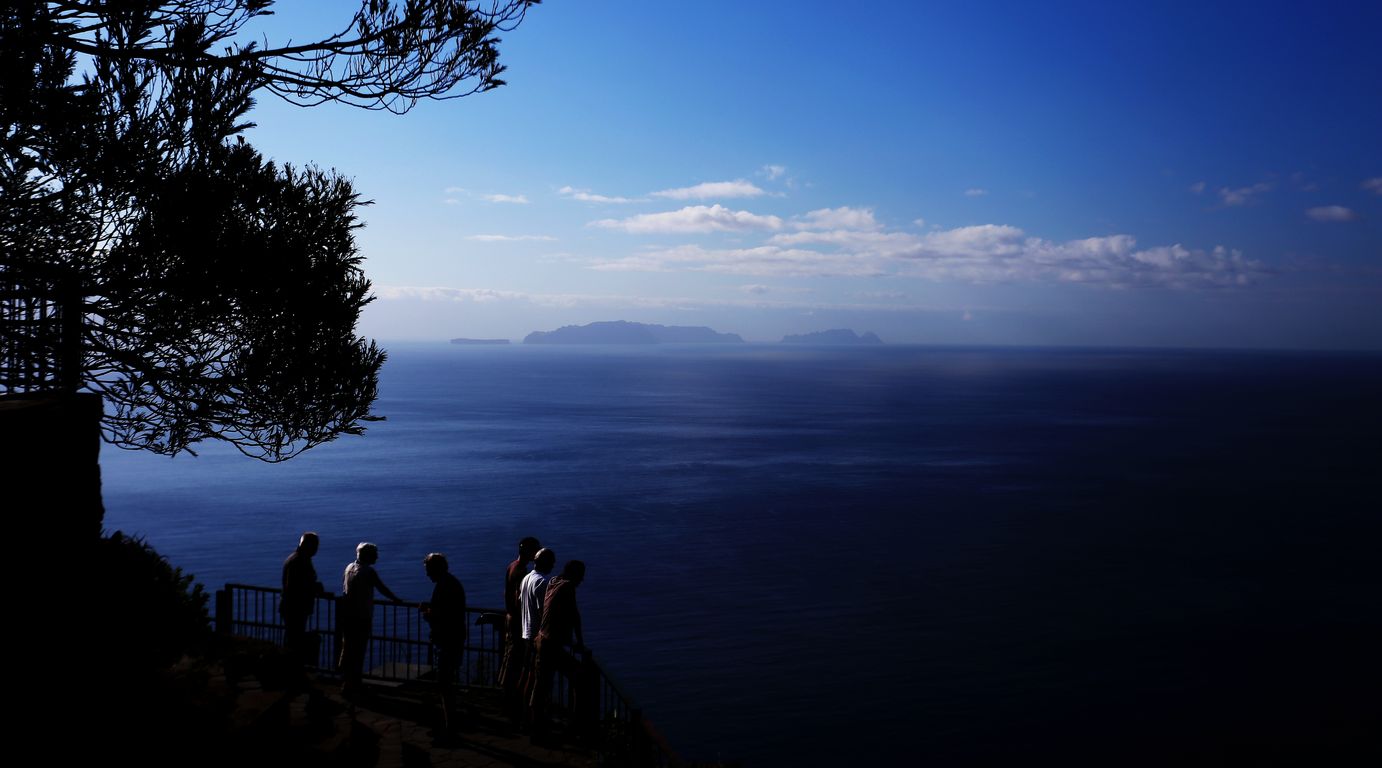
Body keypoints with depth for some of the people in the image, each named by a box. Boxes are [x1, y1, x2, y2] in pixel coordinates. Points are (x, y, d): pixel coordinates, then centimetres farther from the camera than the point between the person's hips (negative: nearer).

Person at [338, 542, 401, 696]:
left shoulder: (349, 567, 7)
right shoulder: (368, 571, -13)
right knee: (358, 650, 0)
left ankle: (345, 680, 24)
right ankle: (353, 684, 3)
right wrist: (396, 599, 5)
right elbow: (382, 588, -9)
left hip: (347, 615, 7)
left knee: (347, 648, 16)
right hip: (362, 616, -7)